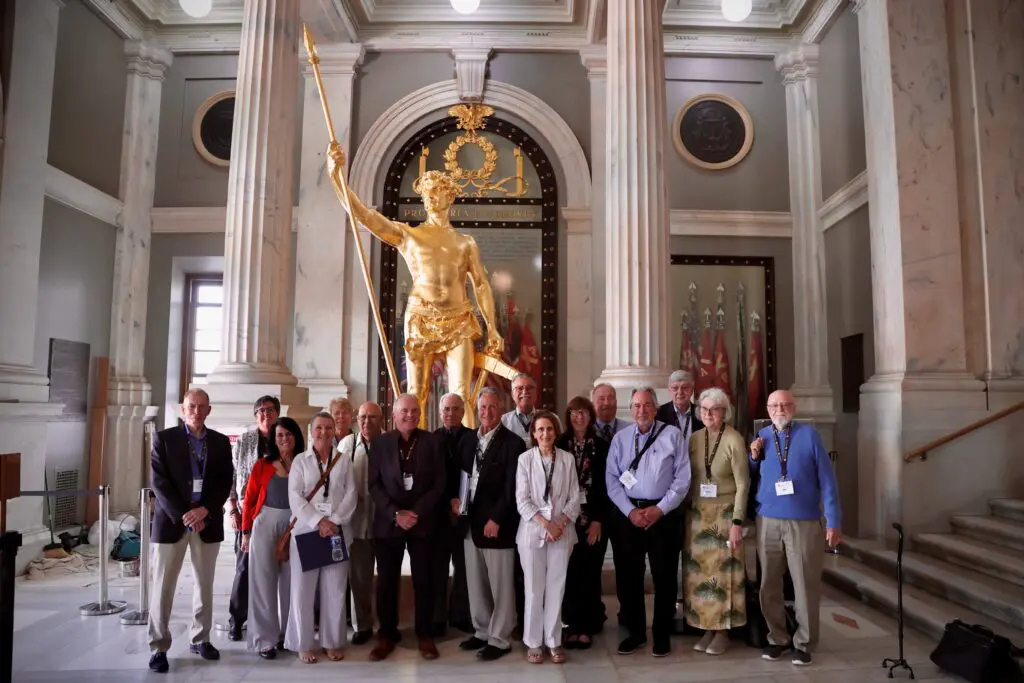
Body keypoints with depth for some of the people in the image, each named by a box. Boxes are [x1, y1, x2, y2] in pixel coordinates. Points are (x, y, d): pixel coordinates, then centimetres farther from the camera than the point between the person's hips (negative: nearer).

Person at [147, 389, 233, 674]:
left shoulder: (220, 442, 6)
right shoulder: (164, 438, -1)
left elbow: (225, 483, 3)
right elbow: (158, 482, -8)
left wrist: (204, 510, -12)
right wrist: (184, 516, -14)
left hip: (208, 521, 3)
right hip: (172, 520, -2)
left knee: (204, 585, 11)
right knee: (163, 587, 2)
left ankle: (200, 639, 24)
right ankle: (159, 647, 13)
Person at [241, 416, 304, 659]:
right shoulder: (262, 465, 0)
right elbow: (250, 499, 2)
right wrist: (246, 532, 1)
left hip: (296, 526, 1)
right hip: (265, 524, -1)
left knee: (290, 580, 9)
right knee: (264, 580, 4)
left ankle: (288, 634, 23)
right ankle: (265, 639, 13)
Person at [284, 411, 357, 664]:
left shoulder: (344, 461, 9)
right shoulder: (300, 460, 6)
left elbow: (351, 495, 1)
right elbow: (295, 497, -4)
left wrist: (334, 521, -12)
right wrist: (318, 521, -14)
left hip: (337, 531, 1)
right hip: (306, 531, -1)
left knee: (335, 589, 4)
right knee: (303, 589, 1)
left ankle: (333, 642, 15)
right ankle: (303, 644, 13)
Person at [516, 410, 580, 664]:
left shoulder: (567, 459, 1)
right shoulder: (525, 459, -3)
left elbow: (575, 497, 2)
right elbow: (522, 500, -6)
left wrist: (560, 523, -10)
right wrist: (545, 523, -14)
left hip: (562, 531, 1)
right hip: (532, 531, -1)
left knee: (557, 587, 8)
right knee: (533, 588, 5)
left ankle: (554, 641, 19)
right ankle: (533, 642, 17)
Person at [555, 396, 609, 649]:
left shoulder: (601, 446, 2)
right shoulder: (560, 445, 2)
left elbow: (605, 485, -1)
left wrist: (598, 519, -7)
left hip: (594, 517, 0)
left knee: (590, 572, 1)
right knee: (570, 572, 2)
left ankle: (587, 626, 11)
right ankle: (572, 625, 14)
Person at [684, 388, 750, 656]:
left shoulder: (734, 440, -11)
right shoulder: (694, 438, 3)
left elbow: (742, 483, -10)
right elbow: (688, 478, 8)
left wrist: (737, 522, -13)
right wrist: (688, 510, 4)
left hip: (724, 513, -4)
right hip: (697, 513, 4)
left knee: (723, 571, 3)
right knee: (699, 571, 7)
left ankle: (723, 631, 16)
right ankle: (707, 628, 19)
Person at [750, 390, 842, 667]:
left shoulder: (809, 434, -4)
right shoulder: (761, 437, 6)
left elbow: (826, 479, -4)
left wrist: (833, 522, -6)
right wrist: (754, 457, -5)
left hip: (804, 522, -3)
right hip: (767, 522, 3)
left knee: (806, 586, 5)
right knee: (769, 585, 10)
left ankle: (803, 643, 22)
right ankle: (778, 638, 27)